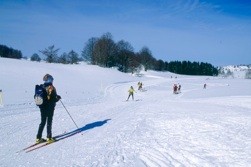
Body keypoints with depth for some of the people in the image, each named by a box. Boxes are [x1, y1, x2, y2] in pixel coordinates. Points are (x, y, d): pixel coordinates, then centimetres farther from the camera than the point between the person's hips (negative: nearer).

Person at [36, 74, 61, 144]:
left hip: (42, 108, 6)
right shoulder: (51, 88, -15)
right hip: (50, 108, -6)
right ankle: (49, 138, 8)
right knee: (49, 123, 4)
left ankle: (38, 138, 13)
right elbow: (54, 99, -18)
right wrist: (58, 98, 2)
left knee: (42, 122, 14)